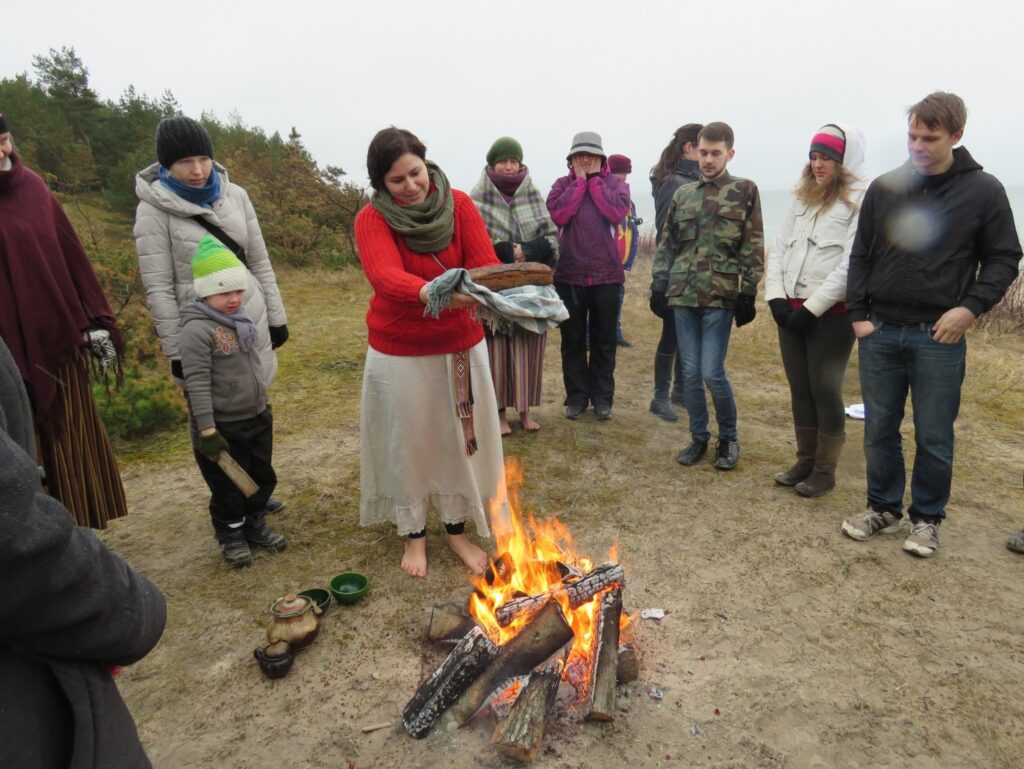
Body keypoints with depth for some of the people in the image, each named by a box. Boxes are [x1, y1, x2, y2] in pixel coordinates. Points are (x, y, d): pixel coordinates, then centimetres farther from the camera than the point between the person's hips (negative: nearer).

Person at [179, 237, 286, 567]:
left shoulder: (242, 320, 6)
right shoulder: (197, 329, -19)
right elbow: (197, 385, -21)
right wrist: (207, 430, -22)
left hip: (257, 418, 7)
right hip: (224, 426, -7)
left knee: (262, 477, 19)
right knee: (228, 487, 10)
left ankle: (255, 525, 38)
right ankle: (231, 536, 30)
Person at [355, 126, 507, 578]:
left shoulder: (459, 204, -7)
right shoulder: (372, 219, -13)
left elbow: (486, 262, -18)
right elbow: (385, 276, -32)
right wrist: (431, 292, -52)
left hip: (460, 345, 2)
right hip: (399, 351, -2)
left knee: (459, 439, 11)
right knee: (409, 443, 10)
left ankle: (457, 530, 33)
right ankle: (414, 535, 32)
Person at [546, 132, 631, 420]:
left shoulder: (615, 183, 5)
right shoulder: (562, 184, 6)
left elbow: (617, 212, -15)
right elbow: (557, 214, -13)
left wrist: (594, 179, -8)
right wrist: (579, 180, -8)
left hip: (606, 273, 0)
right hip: (569, 274, 1)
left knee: (604, 339, 8)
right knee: (572, 339, 6)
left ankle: (602, 397, 18)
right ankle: (576, 396, 18)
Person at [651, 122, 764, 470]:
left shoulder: (745, 191, 3)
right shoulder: (682, 194, 14)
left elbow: (753, 248, 0)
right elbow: (667, 244, 16)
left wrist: (747, 294, -6)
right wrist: (659, 283, 7)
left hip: (721, 296, -4)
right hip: (683, 296, 4)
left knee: (712, 373, -7)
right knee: (690, 372, 6)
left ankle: (728, 437, 16)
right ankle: (698, 437, 22)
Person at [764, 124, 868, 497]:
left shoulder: (862, 201, -6)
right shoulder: (801, 198, 14)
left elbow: (851, 265, -14)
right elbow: (779, 249, 10)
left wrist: (812, 308, -16)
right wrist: (776, 297, -4)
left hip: (832, 313, -6)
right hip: (790, 309, 6)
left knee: (825, 392, 2)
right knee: (800, 390, 12)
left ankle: (824, 471, 16)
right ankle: (805, 461, 26)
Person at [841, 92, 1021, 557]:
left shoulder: (984, 191, 0)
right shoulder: (883, 188, 7)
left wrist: (972, 307, -11)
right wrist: (858, 314, 0)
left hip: (940, 337, -2)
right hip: (879, 332, 3)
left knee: (934, 437, 6)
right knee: (879, 429, 10)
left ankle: (927, 519, 23)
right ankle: (883, 508, 26)